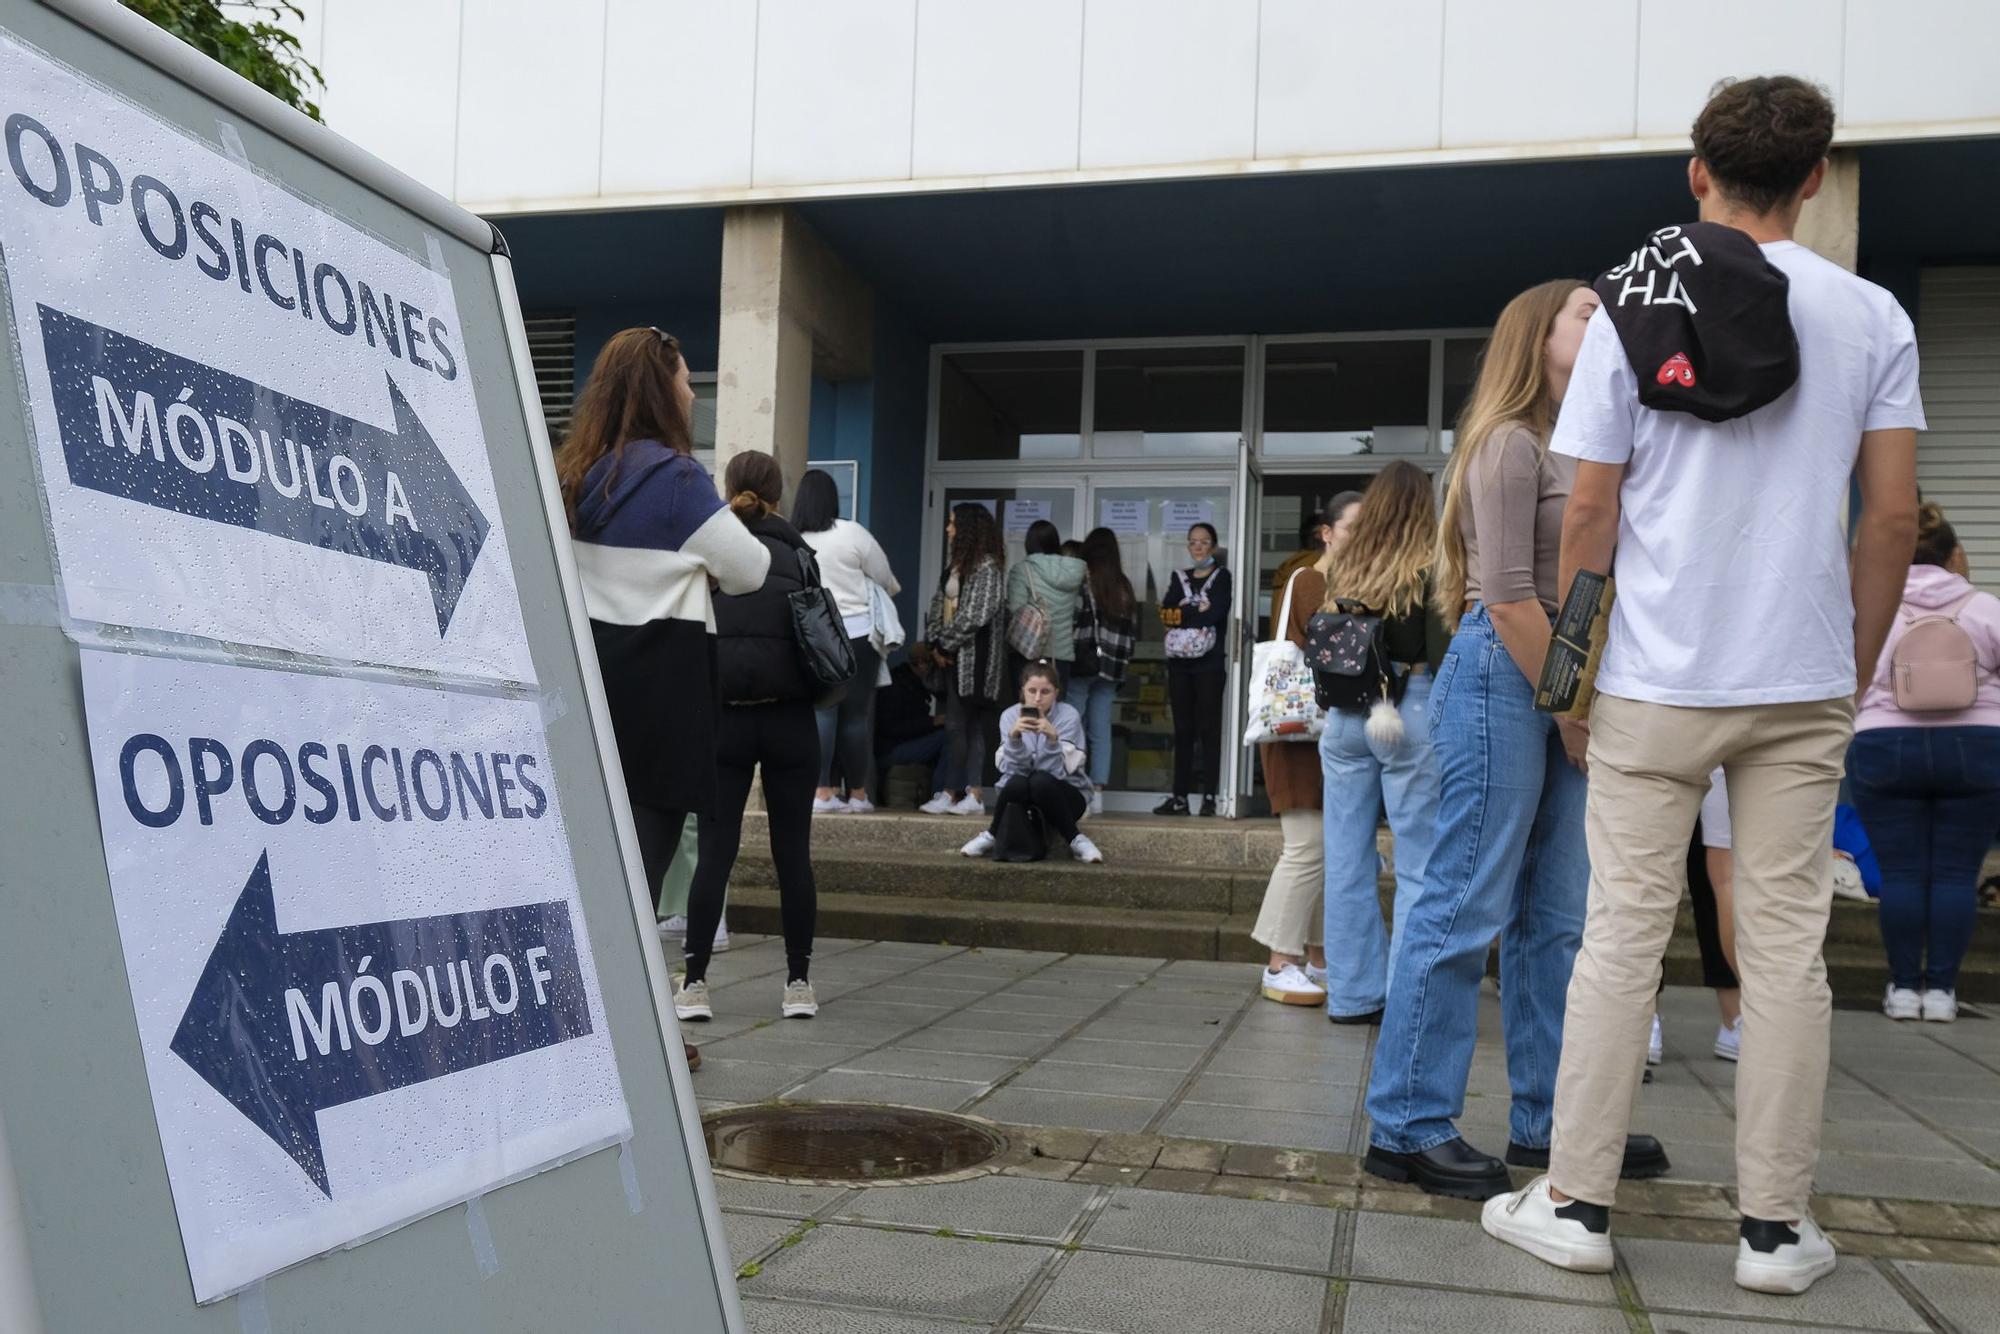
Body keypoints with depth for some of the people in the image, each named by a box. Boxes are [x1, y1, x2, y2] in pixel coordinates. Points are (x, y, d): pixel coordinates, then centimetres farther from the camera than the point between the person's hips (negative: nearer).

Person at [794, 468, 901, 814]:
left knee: (821, 714, 3)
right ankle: (858, 795, 11)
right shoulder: (852, 533, -4)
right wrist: (894, 590, 26)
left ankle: (823, 793, 1)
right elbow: (886, 580, 5)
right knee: (856, 715, 4)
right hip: (856, 633, -2)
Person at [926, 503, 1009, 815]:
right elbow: (938, 604, 15)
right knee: (970, 726, 6)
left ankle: (950, 794, -5)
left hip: (974, 657, -8)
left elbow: (976, 614, -17)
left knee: (957, 726, -8)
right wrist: (935, 643, 2)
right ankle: (973, 796, 6)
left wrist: (945, 644, -10)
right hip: (952, 656, 8)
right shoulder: (957, 564, 18)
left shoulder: (988, 565, -10)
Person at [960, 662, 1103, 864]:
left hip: (1065, 792, -1)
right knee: (1017, 782, -34)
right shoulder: (1010, 716, -6)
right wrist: (1014, 737, -33)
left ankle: (1075, 840, -20)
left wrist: (1052, 739, -38)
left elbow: (1057, 771, -23)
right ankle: (991, 836, -9)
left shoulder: (1069, 716, -13)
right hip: (1021, 792, 2)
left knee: (1041, 781, -35)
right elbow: (1012, 769, -17)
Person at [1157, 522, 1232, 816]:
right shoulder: (1180, 578, 16)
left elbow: (1217, 613, -13)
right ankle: (1179, 796, 7)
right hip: (1180, 662, 4)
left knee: (1209, 728, -3)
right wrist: (1197, 610, -11)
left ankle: (1209, 796, -2)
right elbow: (1165, 614, 1)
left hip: (1209, 663, -4)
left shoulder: (1221, 577, 4)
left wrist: (1182, 614, -6)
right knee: (1182, 729, 5)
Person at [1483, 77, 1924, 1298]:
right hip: (1804, 689, 1)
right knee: (1787, 949, 7)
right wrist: (1855, 667, 11)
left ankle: (1578, 1206, 10)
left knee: (1622, 941, 4)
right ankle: (1777, 1229, 14)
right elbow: (1893, 518, 0)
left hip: (1655, 683, -1)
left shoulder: (1630, 310, 0)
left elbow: (1590, 513, -2)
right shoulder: (1872, 318, 3)